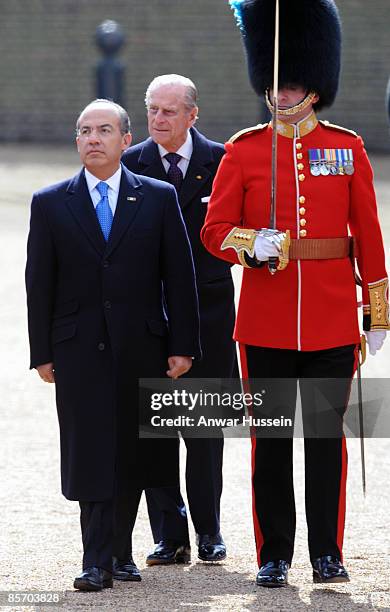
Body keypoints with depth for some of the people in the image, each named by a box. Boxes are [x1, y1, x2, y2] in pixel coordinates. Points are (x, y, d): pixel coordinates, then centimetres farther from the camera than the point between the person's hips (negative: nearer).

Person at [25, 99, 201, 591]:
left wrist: (182, 346, -3)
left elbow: (178, 274, 3)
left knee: (133, 455, 7)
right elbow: (39, 284, 4)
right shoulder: (50, 204, 4)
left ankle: (118, 548, 20)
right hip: (79, 350, -1)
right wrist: (42, 353, -1)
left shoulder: (158, 198, 4)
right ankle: (98, 561, -5)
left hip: (141, 347, 1)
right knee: (89, 455, -5)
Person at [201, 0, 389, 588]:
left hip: (331, 319, 0)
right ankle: (274, 555, 10)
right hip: (265, 321, 0)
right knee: (271, 440, 4)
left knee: (327, 437, 4)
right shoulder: (243, 151, 3)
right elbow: (215, 230, 0)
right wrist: (252, 245, -21)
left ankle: (327, 552, 12)